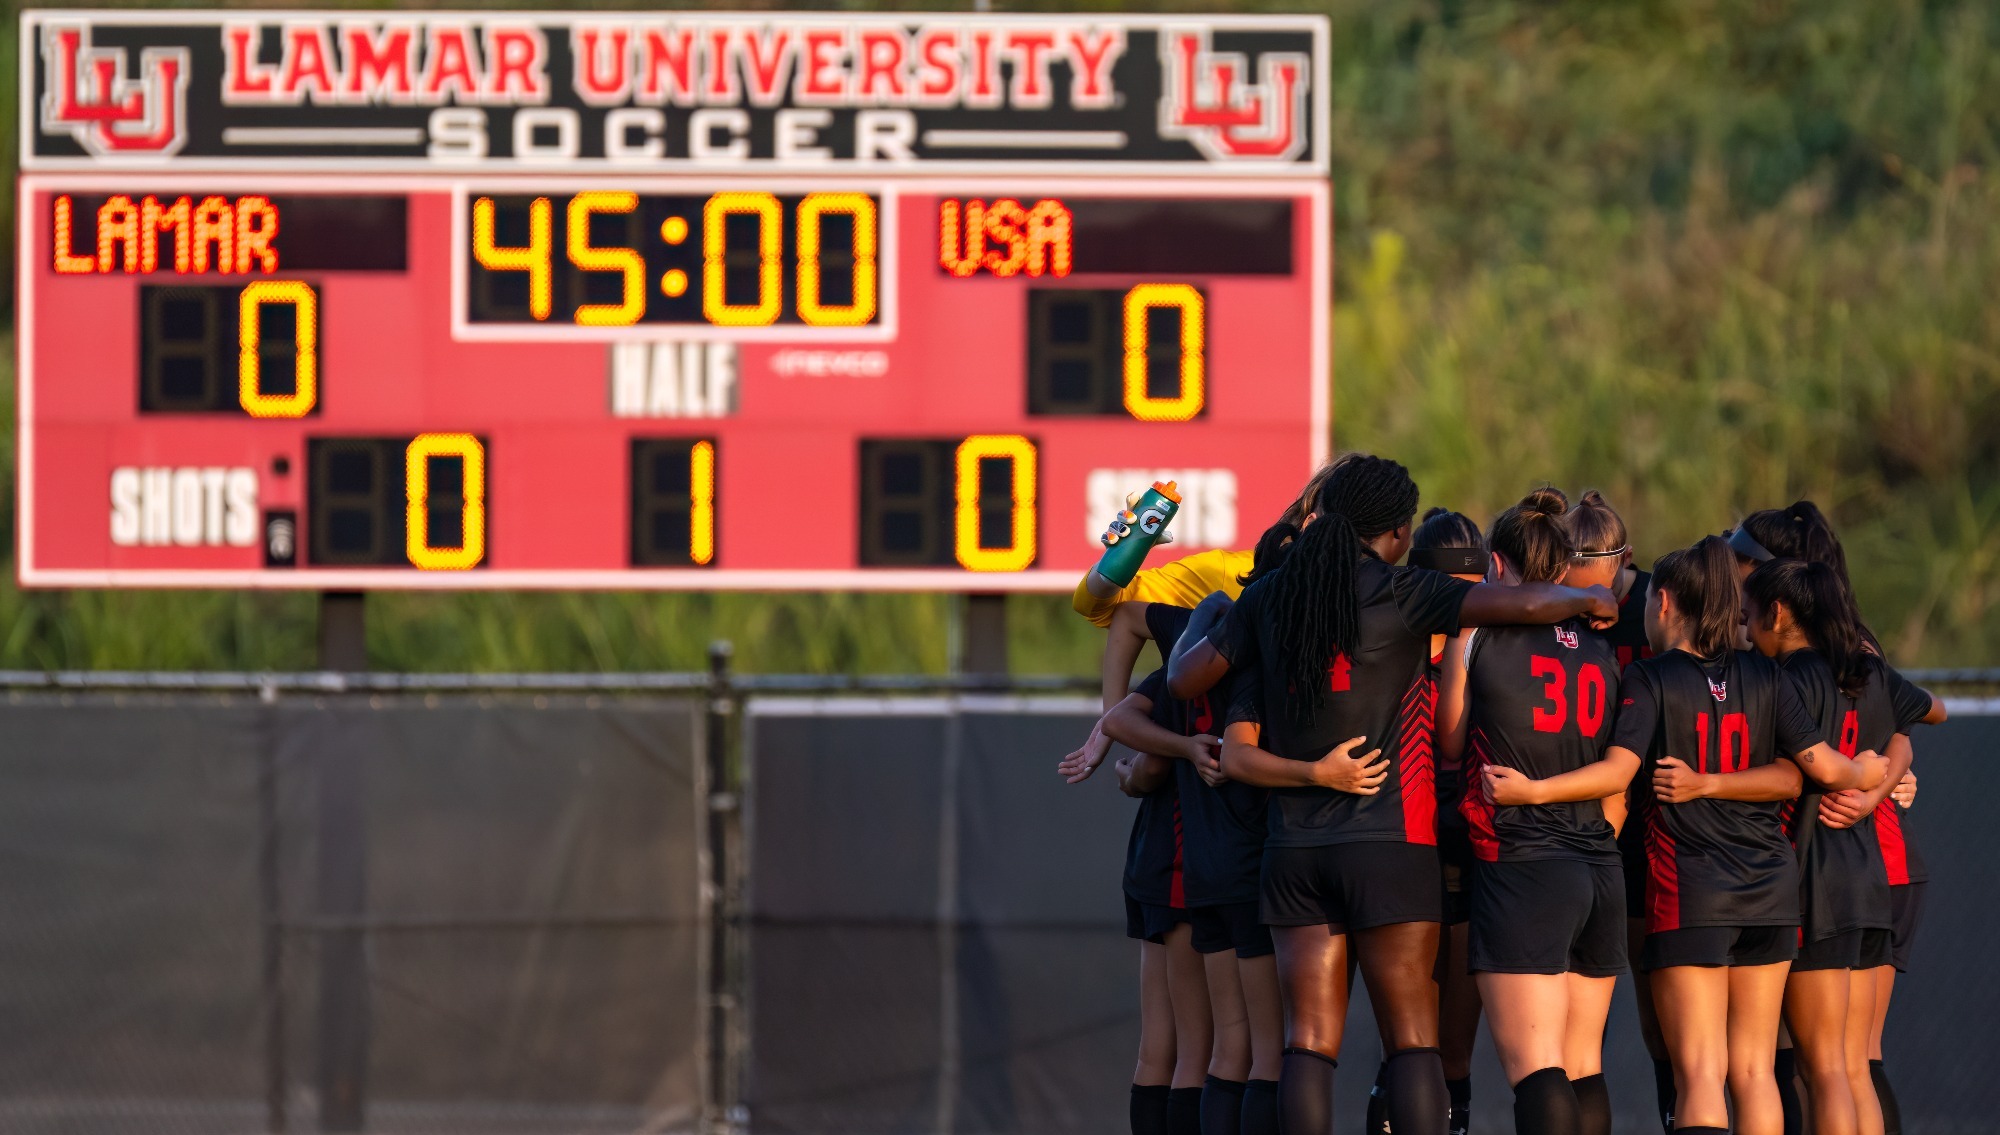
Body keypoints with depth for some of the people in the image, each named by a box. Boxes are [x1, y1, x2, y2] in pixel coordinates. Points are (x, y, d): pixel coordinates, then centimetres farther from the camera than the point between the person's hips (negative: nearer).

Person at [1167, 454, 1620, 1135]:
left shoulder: (1268, 599, 7)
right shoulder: (1398, 594, -6)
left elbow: (1184, 680, 13)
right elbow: (1523, 605, -15)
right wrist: (1586, 600, 5)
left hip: (1294, 849, 4)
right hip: (1388, 844, -4)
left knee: (1308, 1040, 3)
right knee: (1413, 1039, 0)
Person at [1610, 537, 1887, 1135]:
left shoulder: (1649, 678, -5)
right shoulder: (1766, 677, 6)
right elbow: (1818, 767, 2)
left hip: (1688, 885, -4)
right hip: (1769, 885, 4)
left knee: (1699, 1073, -7)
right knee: (1754, 1071, 9)